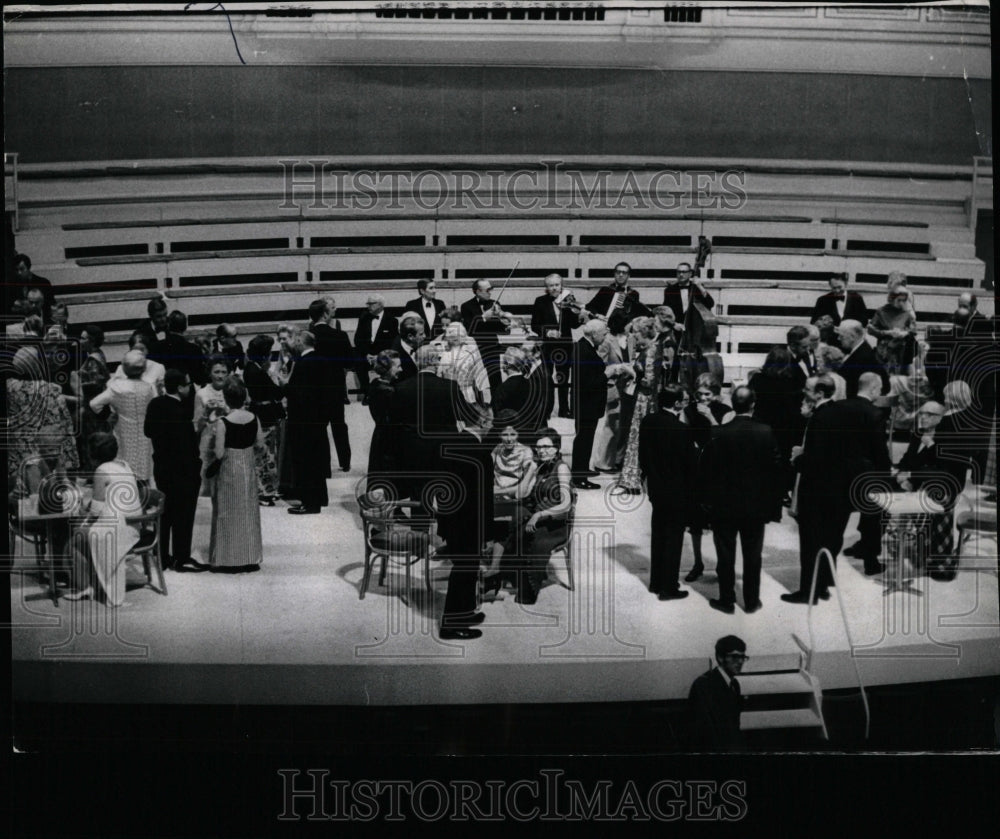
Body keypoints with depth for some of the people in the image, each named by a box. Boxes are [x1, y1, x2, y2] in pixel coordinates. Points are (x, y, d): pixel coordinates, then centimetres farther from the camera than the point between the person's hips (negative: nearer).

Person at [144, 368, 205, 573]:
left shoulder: (155, 404, 0)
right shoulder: (179, 411, -25)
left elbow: (147, 431, 10)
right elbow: (187, 444, -25)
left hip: (162, 469, 8)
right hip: (182, 471, -8)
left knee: (166, 513, 18)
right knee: (183, 515, 5)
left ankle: (163, 557, 26)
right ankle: (182, 558, 13)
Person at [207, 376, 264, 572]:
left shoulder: (223, 423, -19)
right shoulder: (253, 418, -7)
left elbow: (219, 453, -17)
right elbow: (260, 440, 5)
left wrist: (213, 444, 3)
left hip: (229, 470, -4)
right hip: (249, 468, 4)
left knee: (229, 513, 7)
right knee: (248, 512, 15)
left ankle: (227, 558, 12)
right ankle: (250, 557, 21)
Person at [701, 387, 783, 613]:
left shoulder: (720, 434, -12)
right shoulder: (766, 433, -8)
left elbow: (708, 469, -8)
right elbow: (776, 469, -5)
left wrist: (710, 500, 4)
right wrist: (774, 504, 4)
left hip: (725, 504, -1)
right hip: (756, 505, 1)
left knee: (726, 555, 9)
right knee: (752, 556, 11)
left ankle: (726, 599, 15)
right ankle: (751, 601, 19)